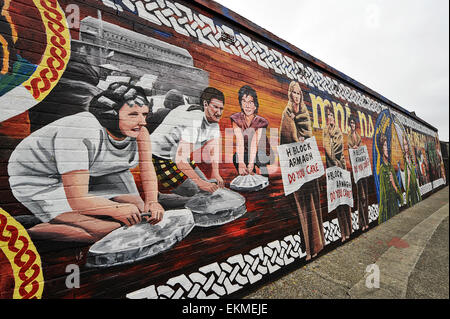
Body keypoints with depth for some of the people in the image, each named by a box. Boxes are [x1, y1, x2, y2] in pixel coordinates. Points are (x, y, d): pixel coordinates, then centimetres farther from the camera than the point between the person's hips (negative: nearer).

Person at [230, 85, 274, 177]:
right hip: (244, 153, 2)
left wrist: (251, 164, -47)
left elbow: (254, 143, -31)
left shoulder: (261, 122, -16)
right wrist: (241, 163, -41)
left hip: (262, 155, -1)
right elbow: (239, 141, -26)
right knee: (235, 157, -30)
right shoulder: (236, 119, -12)